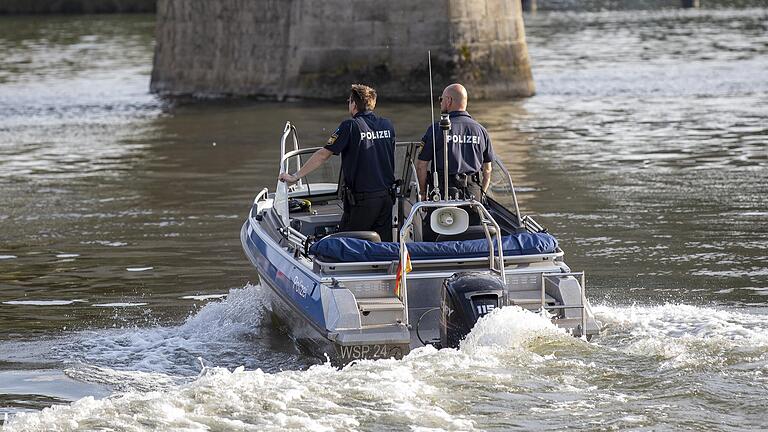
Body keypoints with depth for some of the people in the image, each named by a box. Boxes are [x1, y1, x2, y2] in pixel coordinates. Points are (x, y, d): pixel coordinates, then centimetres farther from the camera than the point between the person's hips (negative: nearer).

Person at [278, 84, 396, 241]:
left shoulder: (350, 126, -10)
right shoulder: (388, 126, 5)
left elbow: (323, 155, -10)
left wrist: (295, 176, -4)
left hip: (362, 199, -6)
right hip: (386, 196, 6)